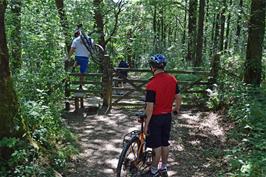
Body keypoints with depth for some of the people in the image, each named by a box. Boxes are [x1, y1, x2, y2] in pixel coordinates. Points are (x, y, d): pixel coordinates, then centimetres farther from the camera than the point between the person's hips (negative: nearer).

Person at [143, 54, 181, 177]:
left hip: (156, 118, -6)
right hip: (168, 116, 6)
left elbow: (150, 108, -22)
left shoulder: (152, 85, -23)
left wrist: (146, 124, -12)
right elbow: (178, 97, 6)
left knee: (156, 146, 7)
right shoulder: (172, 79, -4)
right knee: (165, 143, 17)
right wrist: (176, 109, 25)